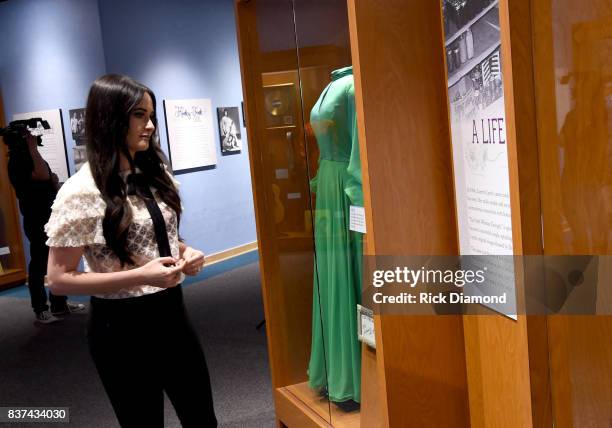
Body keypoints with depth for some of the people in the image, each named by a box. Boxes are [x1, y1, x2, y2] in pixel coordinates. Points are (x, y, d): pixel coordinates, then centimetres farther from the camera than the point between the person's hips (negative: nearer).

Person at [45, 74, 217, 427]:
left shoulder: (155, 173, 4)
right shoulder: (81, 192, -17)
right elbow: (59, 279, -16)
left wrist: (185, 252, -4)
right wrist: (139, 276, -25)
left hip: (172, 312, 6)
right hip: (122, 326, -6)